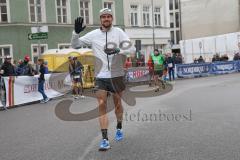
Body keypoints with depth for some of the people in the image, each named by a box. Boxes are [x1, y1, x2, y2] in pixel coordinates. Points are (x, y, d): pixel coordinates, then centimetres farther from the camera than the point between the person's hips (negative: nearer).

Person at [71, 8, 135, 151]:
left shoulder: (118, 32, -3)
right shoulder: (93, 34, 1)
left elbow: (132, 48, -10)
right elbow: (75, 45, 5)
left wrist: (118, 50, -28)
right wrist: (76, 32, -13)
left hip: (117, 75, 0)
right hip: (100, 76, 1)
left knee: (117, 103, 13)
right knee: (102, 105, -6)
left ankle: (119, 128, 38)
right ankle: (105, 140, -3)